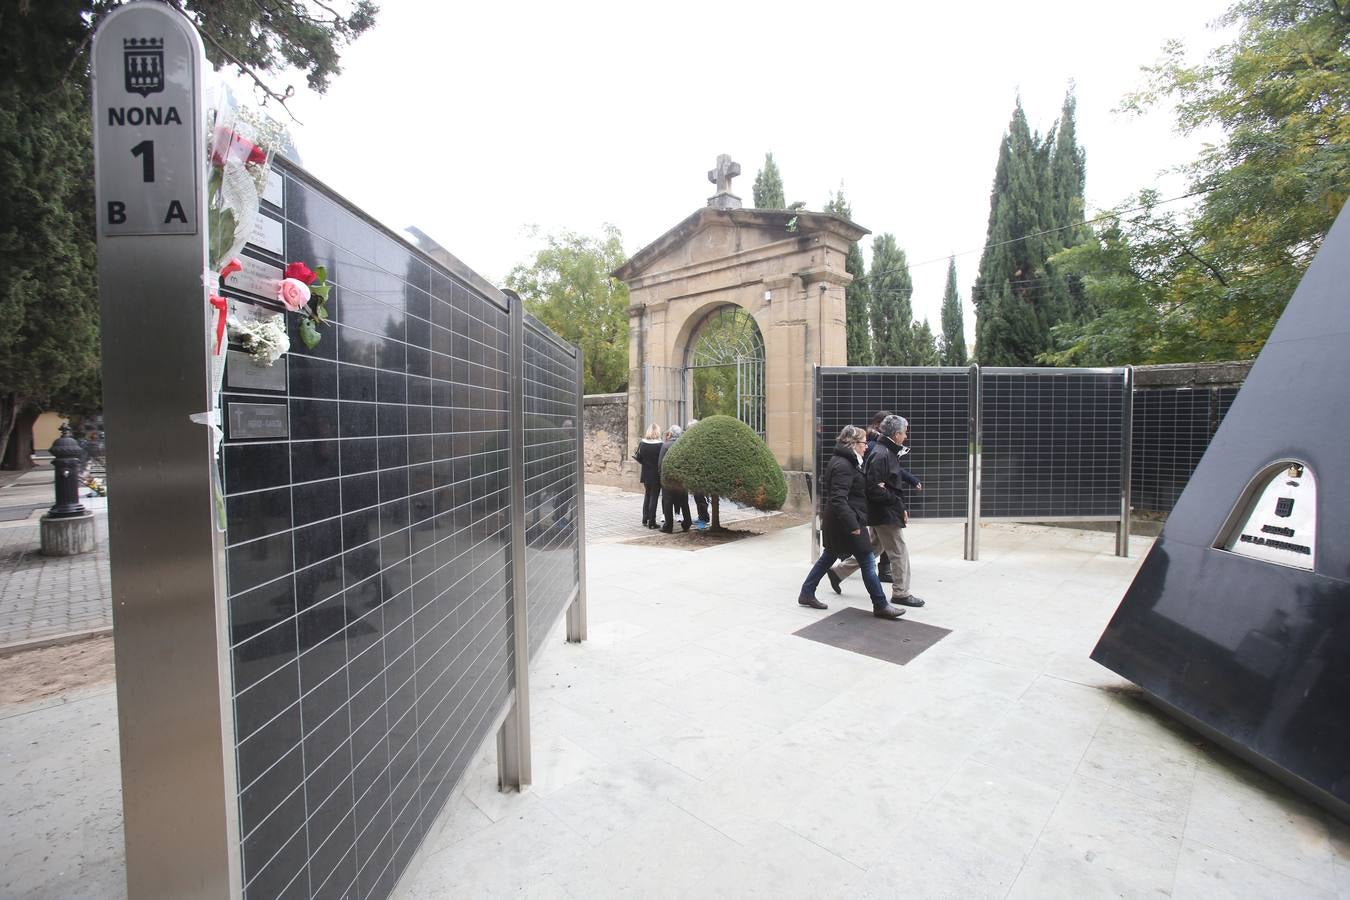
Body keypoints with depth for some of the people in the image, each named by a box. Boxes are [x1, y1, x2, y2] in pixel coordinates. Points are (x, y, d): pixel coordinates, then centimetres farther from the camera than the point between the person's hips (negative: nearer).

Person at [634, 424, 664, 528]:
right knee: (654, 497, 3)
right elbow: (662, 461, -13)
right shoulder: (660, 445, -15)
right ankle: (651, 522, 5)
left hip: (646, 474, 4)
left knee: (647, 496, 20)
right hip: (656, 475, -4)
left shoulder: (642, 443, -4)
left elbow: (639, 458, 0)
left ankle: (645, 519, 23)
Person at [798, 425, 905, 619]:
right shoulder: (843, 466, -20)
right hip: (846, 522, -11)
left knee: (829, 557, 17)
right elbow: (838, 499, -27)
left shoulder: (845, 461, 12)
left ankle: (806, 593, 24)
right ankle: (880, 606, 11)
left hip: (836, 523, 11)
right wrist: (852, 525, -26)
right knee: (868, 562, 0)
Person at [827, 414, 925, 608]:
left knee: (874, 547, 20)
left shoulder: (888, 452, 12)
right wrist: (899, 503, -17)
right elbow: (875, 490, -24)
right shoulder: (881, 455, -20)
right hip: (885, 513, -10)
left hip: (880, 512, 10)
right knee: (899, 552, 2)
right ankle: (900, 593, 16)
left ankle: (838, 571, 25)